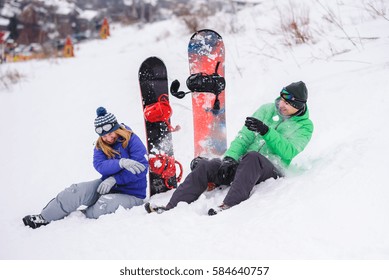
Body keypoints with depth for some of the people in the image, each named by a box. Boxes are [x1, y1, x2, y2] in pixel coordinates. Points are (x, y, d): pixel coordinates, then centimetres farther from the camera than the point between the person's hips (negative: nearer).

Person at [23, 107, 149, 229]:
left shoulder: (132, 140, -12)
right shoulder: (100, 145, 3)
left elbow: (142, 167, -22)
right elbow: (100, 166, -15)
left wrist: (114, 179, -25)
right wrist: (121, 163, -35)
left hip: (131, 194, -5)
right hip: (106, 187, 5)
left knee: (106, 203, -36)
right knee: (77, 190, -18)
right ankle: (44, 218, -11)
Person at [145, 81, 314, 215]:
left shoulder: (305, 126, 5)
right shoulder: (266, 110, 15)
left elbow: (288, 152, -11)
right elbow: (245, 136, 7)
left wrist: (266, 131, -21)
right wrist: (230, 157, -10)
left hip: (271, 169, -5)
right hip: (243, 164, 5)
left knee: (252, 157, -39)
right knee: (205, 166, -17)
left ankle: (229, 205, -52)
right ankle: (173, 207, -25)